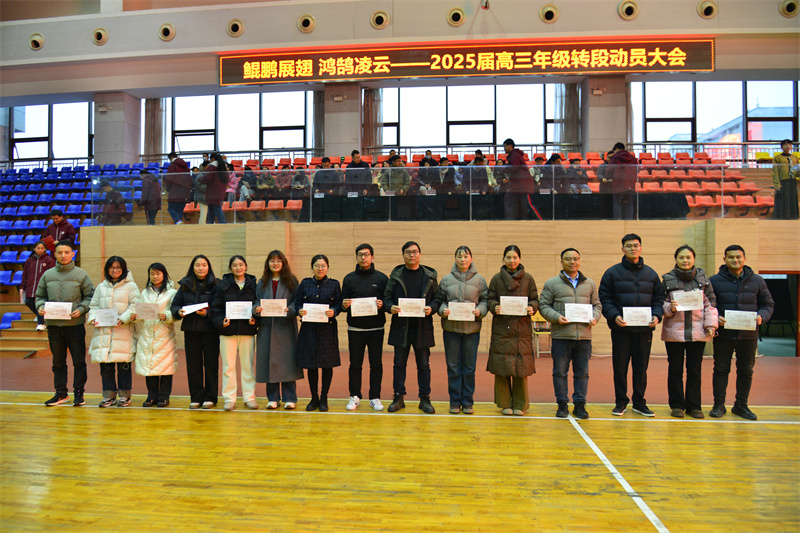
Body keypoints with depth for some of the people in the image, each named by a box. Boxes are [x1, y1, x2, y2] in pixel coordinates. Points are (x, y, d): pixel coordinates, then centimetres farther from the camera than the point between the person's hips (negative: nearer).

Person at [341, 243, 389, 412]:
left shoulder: (381, 278, 4)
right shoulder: (349, 278, 8)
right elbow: (343, 302, 10)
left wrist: (382, 305, -16)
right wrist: (345, 305, -12)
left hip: (376, 328, -1)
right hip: (355, 329, 1)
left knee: (376, 364, 3)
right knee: (355, 364, 6)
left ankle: (375, 397, 14)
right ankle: (355, 396, 18)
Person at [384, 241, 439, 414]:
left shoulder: (430, 276, 6)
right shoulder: (396, 275, 6)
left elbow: (437, 298, 6)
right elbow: (387, 297, 7)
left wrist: (432, 308, -14)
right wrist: (390, 307, -13)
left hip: (423, 327, 0)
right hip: (401, 327, 0)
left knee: (423, 364, 6)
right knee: (399, 363, 6)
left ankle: (425, 398, 16)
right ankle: (398, 397, 16)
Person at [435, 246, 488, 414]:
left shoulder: (479, 280, 7)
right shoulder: (446, 279, 7)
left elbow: (485, 300, 6)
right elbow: (439, 300, 9)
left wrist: (480, 310, -13)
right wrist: (443, 310, -11)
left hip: (472, 328, 0)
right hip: (451, 328, 0)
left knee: (469, 367, 5)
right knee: (453, 367, 5)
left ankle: (468, 402, 16)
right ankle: (455, 402, 14)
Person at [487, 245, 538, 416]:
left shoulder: (528, 278, 9)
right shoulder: (496, 278, 8)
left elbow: (535, 299, 9)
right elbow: (490, 299, 7)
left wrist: (532, 308, -12)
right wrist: (494, 307, -14)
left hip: (522, 327, 0)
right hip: (502, 327, 0)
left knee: (521, 367, 1)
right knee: (502, 365, 0)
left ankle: (520, 405, 13)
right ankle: (505, 403, 12)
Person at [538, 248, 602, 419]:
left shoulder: (590, 284, 15)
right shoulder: (551, 283, 5)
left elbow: (597, 305, 18)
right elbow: (543, 305, 2)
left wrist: (594, 317, -2)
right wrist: (556, 317, -14)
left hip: (584, 336, 2)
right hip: (561, 335, -2)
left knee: (582, 373, 8)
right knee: (560, 372, 4)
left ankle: (580, 405, 19)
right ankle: (562, 404, 16)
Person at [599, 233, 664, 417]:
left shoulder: (651, 274, 11)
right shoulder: (612, 273, 2)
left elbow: (658, 299, 12)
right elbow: (605, 298, -1)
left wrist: (657, 316, -6)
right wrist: (614, 316, -16)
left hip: (645, 329, 2)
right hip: (620, 328, -2)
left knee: (641, 367, 8)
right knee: (620, 366, 3)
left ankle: (639, 402, 21)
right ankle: (620, 402, 15)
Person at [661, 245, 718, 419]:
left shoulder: (703, 279, 8)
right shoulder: (668, 279, 4)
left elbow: (710, 304, 7)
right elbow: (660, 303, 5)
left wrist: (710, 325, -1)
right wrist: (670, 308, -16)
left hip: (697, 331, 1)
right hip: (674, 331, -1)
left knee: (695, 370, 6)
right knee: (675, 370, 5)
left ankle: (693, 406, 17)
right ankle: (677, 405, 15)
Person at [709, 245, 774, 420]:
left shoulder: (757, 281, 6)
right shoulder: (714, 281, 1)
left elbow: (768, 304, 10)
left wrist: (761, 317, -10)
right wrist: (715, 318, -16)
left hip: (748, 335, 2)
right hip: (723, 334, -2)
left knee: (746, 371, 10)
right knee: (721, 369, 5)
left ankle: (741, 405, 23)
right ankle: (718, 405, 14)